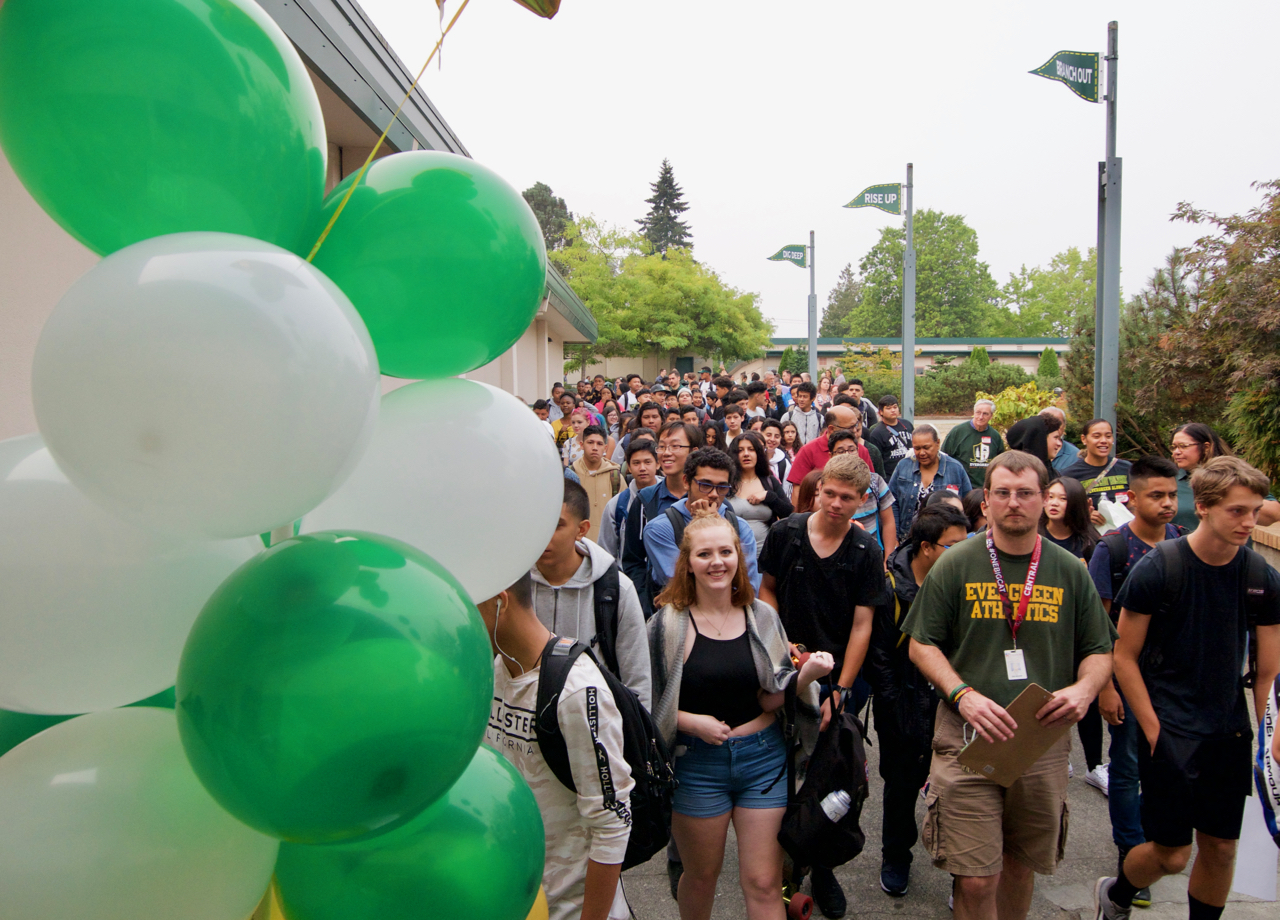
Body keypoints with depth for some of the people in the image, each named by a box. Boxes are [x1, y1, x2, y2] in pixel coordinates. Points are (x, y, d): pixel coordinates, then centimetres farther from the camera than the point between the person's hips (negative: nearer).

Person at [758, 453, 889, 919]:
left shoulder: (866, 552, -6)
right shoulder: (785, 533, -4)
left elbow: (862, 625, -7)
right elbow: (767, 589, 7)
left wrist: (840, 690, -12)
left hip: (838, 674, -1)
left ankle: (822, 867, 25)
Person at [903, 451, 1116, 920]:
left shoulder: (1070, 571, 6)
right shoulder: (955, 565, -2)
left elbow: (1100, 651, 12)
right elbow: (921, 644, -1)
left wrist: (1083, 689, -9)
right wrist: (962, 695, -16)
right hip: (968, 739, -3)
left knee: (1021, 864, 18)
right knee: (976, 878, -5)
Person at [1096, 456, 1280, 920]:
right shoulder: (1157, 569, -14)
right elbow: (1124, 657, -8)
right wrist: (1153, 730, -10)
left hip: (1230, 733, 4)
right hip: (1170, 731, -4)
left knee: (1221, 847, 10)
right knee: (1172, 853, 1)